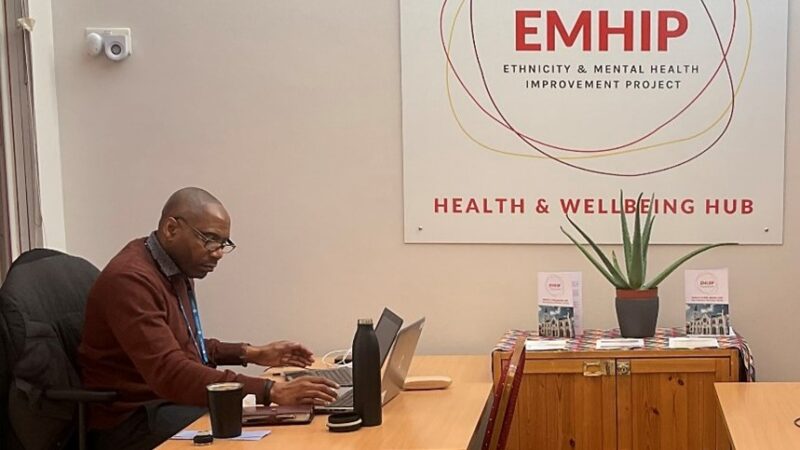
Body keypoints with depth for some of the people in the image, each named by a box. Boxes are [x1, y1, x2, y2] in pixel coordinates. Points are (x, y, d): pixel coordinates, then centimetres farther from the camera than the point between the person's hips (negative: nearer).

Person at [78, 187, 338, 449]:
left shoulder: (178, 270, 9)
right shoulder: (129, 279, -20)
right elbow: (169, 373, -32)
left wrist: (251, 354, 13)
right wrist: (271, 392, -37)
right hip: (133, 421, -9)